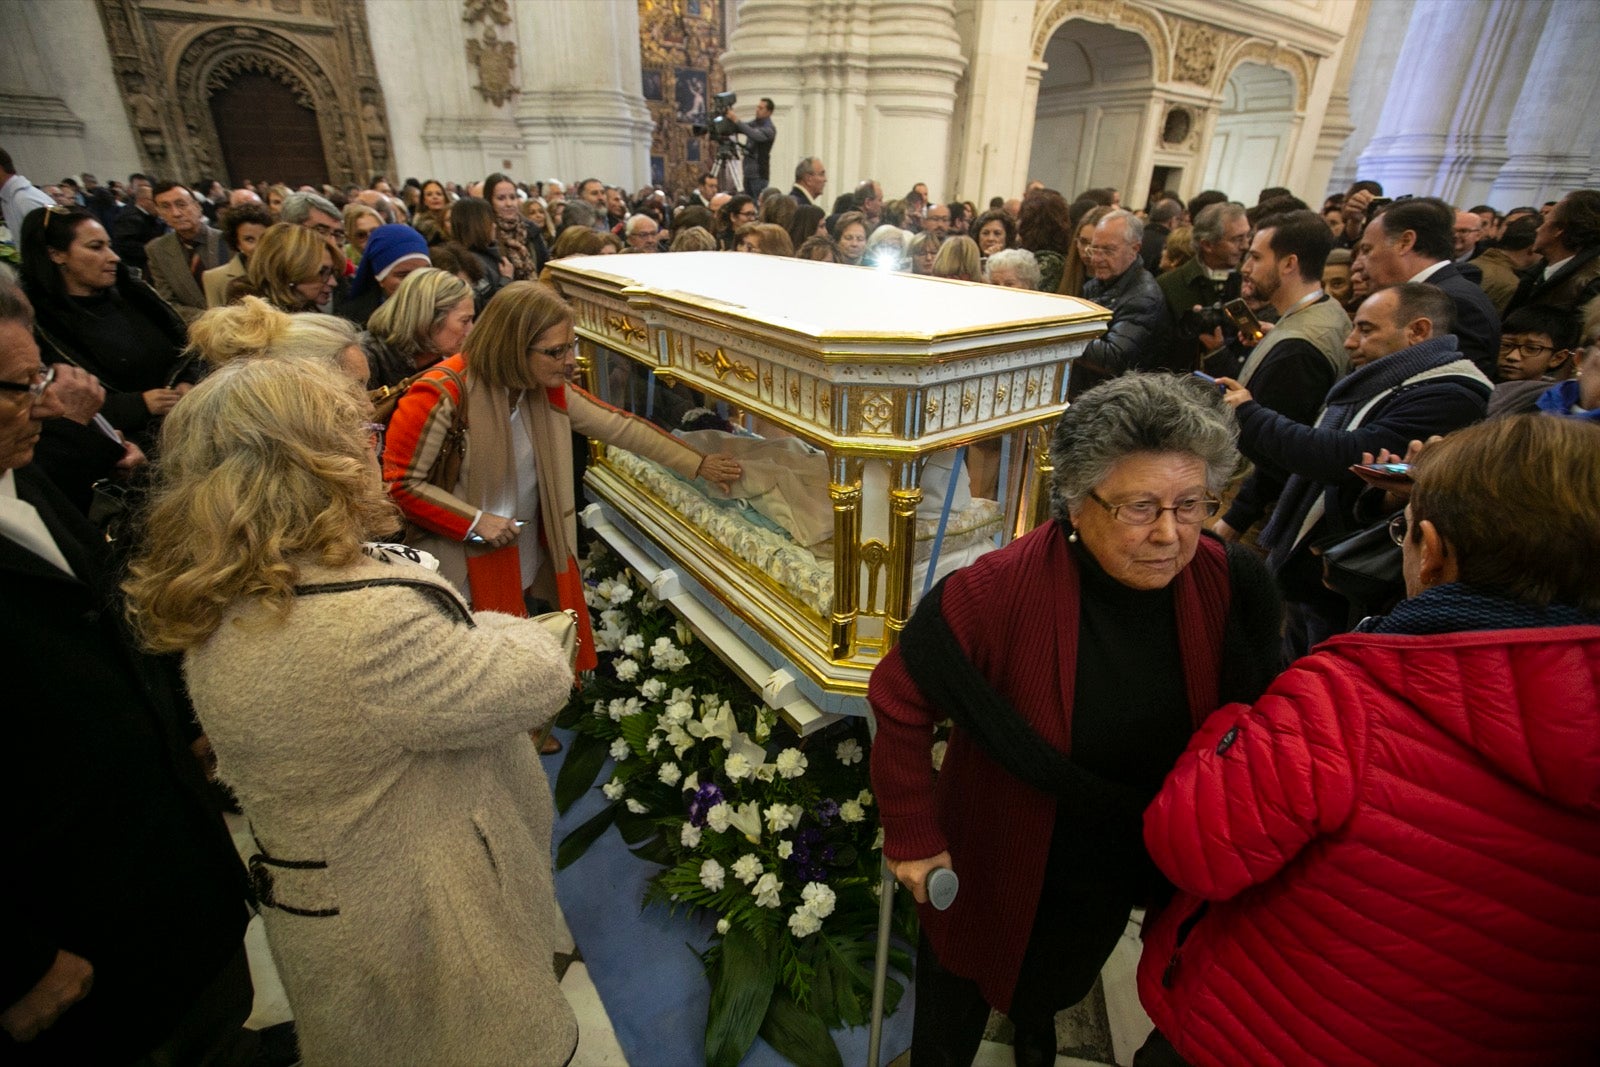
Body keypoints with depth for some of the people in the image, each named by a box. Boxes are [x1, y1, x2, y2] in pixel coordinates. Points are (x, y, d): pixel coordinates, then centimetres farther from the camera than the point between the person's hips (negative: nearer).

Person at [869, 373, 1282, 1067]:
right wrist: (913, 836, -17)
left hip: (1119, 875, 5)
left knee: (1058, 981, 37)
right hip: (995, 870, -4)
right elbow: (900, 702, -23)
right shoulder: (999, 591, -35)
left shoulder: (1228, 585, -22)